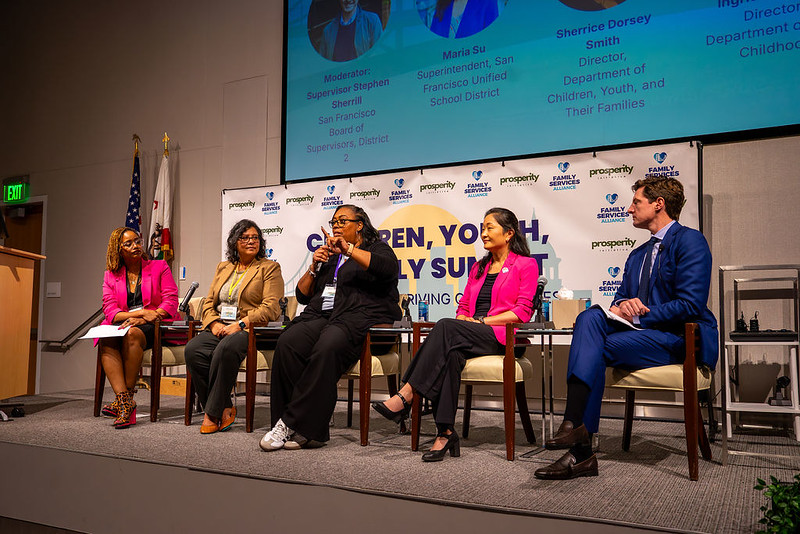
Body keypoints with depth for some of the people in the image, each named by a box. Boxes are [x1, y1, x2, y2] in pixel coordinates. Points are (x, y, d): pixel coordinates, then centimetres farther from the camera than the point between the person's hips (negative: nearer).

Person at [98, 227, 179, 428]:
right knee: (106, 341, -30)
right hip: (122, 326, 3)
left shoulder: (159, 267, 10)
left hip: (154, 328, -3)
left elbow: (171, 301, -2)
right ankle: (124, 401, -39)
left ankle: (126, 398, -30)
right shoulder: (111, 275, 16)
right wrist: (142, 312, -15)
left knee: (132, 334, -34)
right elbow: (110, 310, 3)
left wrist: (142, 320, -16)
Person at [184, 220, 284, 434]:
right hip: (218, 329, 5)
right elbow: (208, 303, 19)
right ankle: (225, 409, -18)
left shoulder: (269, 268, 6)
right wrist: (214, 323, -3)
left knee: (225, 349, -36)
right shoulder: (223, 268, 24)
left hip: (249, 330, -5)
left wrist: (240, 325, -16)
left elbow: (270, 307, -6)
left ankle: (212, 413, -22)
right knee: (193, 349, -26)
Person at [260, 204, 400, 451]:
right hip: (321, 316, 5)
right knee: (287, 342, -27)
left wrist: (348, 249, -12)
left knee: (327, 348, -37)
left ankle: (292, 424, -30)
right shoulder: (329, 257, 32)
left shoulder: (377, 248, 16)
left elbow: (387, 269, -11)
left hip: (358, 317, -5)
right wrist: (314, 268, 11)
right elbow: (302, 295, 28)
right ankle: (312, 430, -28)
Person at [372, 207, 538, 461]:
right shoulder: (478, 267, 28)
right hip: (469, 336, 5)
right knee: (451, 353, -33)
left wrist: (481, 321, -10)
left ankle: (405, 396, -35)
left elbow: (523, 311, -4)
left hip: (501, 336, -5)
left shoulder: (526, 265, 7)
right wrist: (464, 320, -1)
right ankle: (445, 433, -34)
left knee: (445, 327, -32)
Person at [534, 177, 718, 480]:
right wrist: (623, 305, -7)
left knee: (596, 349, -27)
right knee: (590, 317, -23)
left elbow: (690, 305, -16)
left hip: (683, 340, -7)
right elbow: (621, 297, 18)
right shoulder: (638, 255, 23)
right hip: (644, 332, 7)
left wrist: (638, 316, -15)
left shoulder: (690, 241, -5)